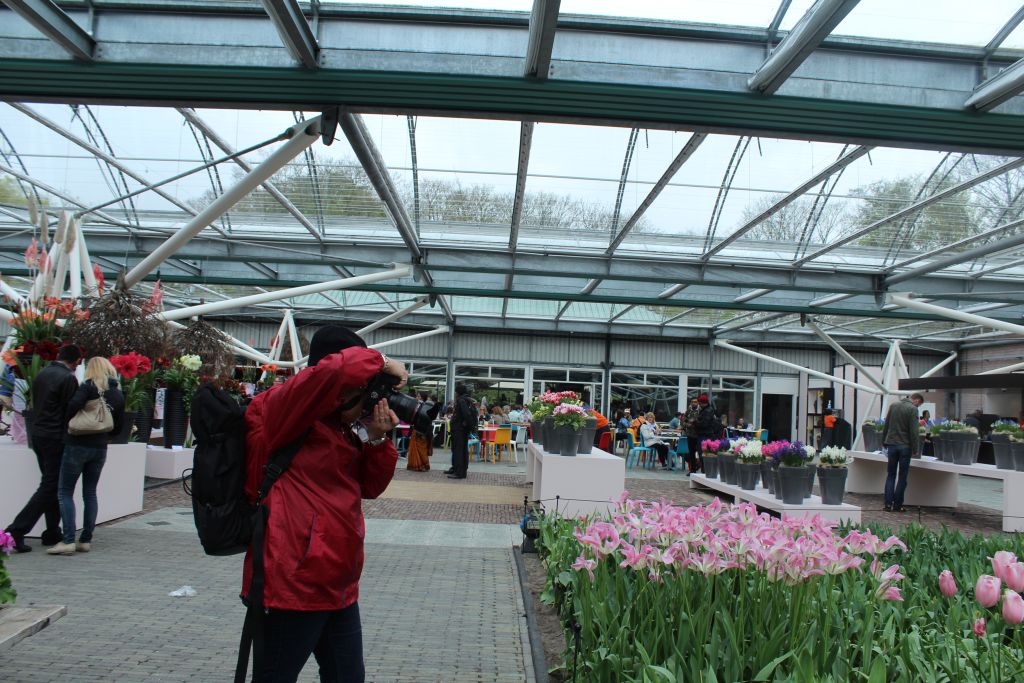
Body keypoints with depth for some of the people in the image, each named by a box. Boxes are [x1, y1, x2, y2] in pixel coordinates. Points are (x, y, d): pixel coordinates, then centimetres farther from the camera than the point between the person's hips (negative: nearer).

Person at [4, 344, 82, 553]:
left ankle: (52, 533, 19)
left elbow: (35, 405, 16)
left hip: (38, 433, 9)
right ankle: (16, 531, -10)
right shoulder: (68, 379, -15)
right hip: (56, 438, -9)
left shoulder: (41, 374, 10)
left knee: (51, 484, 15)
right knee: (49, 487, -4)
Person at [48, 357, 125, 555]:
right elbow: (118, 428, 9)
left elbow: (74, 404, -24)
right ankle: (86, 540, 11)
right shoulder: (118, 395, 9)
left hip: (78, 445, -5)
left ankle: (69, 541, -8)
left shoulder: (88, 387, -7)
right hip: (100, 448, 5)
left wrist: (68, 425, -9)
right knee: (90, 493, 13)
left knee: (65, 492, 0)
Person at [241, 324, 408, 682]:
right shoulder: (276, 411, -12)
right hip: (294, 583, -9)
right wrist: (380, 362, -13)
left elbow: (370, 487, 15)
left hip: (338, 586, 9)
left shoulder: (342, 424, 13)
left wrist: (377, 439, -1)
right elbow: (333, 371, -31)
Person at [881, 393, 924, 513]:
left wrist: (884, 442, 18)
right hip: (905, 446, -5)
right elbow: (913, 432, -14)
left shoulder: (893, 405, 8)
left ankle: (888, 503, 4)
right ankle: (897, 505, 6)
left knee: (891, 474, 11)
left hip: (891, 444, 5)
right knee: (902, 476, 5)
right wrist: (915, 449, -8)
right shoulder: (912, 409, -10)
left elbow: (886, 426, 12)